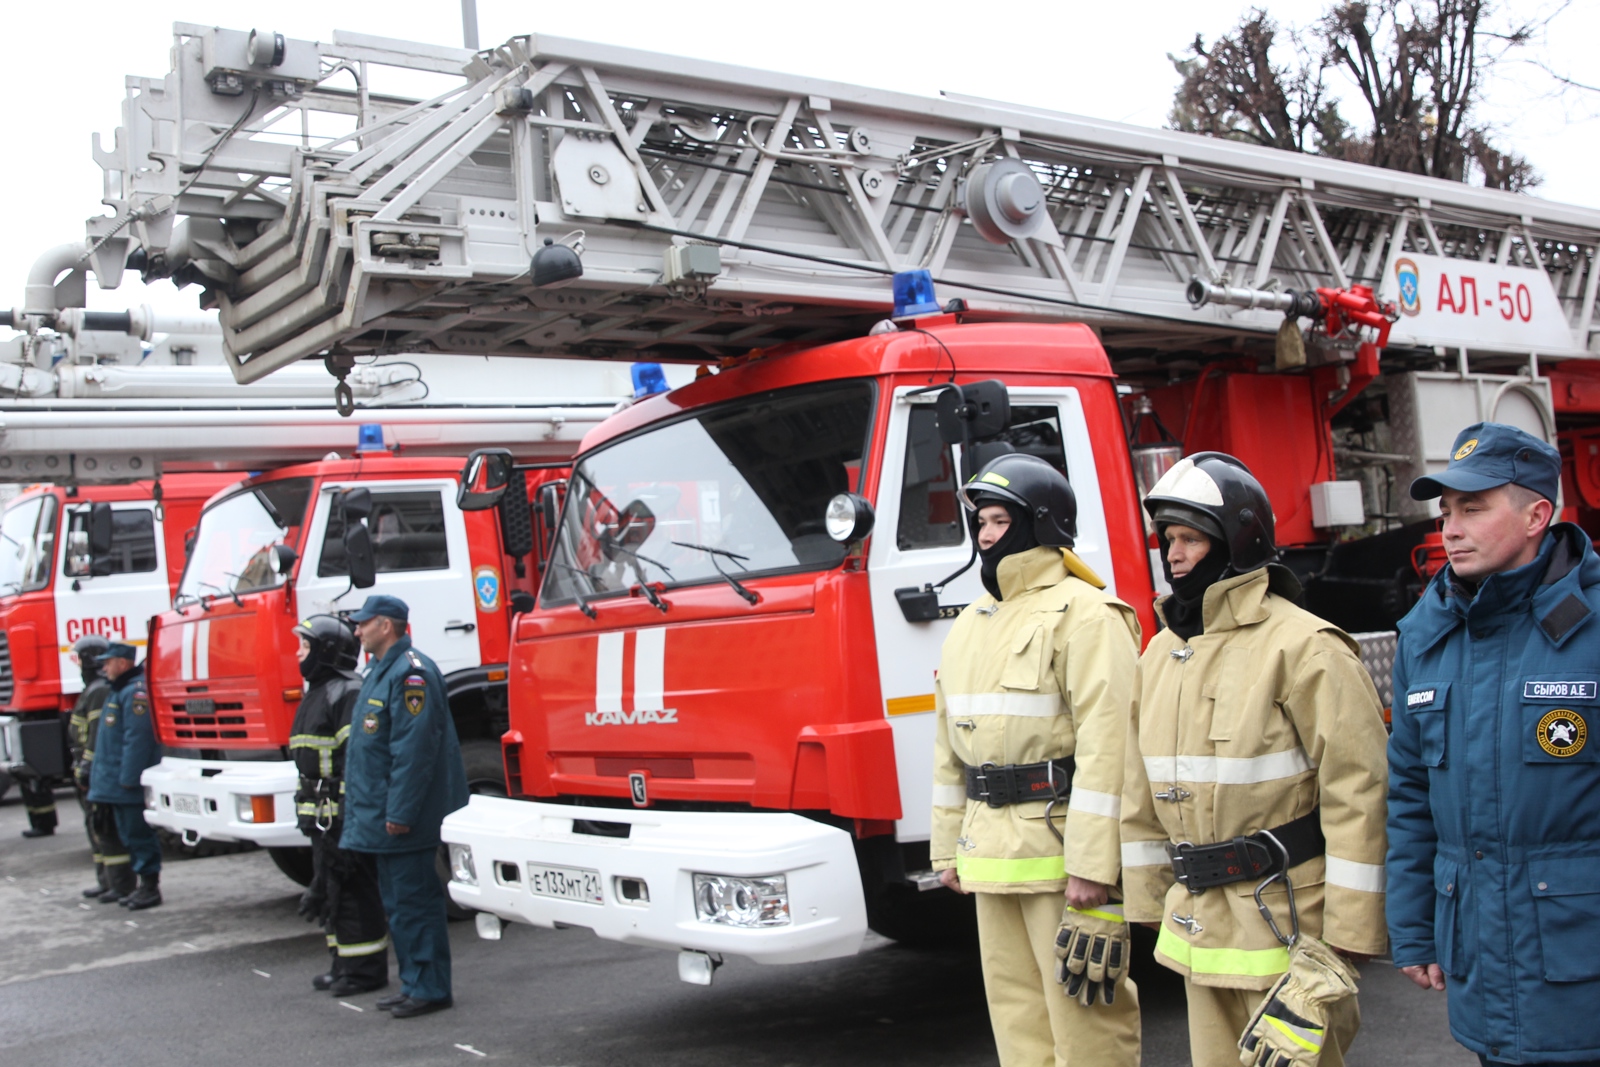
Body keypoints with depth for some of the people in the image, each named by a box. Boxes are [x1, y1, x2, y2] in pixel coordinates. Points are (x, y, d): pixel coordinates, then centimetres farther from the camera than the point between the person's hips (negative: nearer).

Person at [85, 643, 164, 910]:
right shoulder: (120, 690, 18)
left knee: (138, 834, -5)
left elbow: (137, 738, -22)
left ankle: (150, 886, 1)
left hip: (129, 784, -10)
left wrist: (128, 778, -23)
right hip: (117, 781, 10)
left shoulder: (136, 692, -16)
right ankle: (145, 885, 20)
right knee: (130, 835, 13)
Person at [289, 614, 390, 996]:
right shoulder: (316, 693, 19)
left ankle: (366, 970, 2)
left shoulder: (348, 693, -14)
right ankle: (343, 965, 25)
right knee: (329, 889, 16)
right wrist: (308, 813, 24)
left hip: (343, 811, -11)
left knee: (353, 888, -5)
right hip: (322, 816, 11)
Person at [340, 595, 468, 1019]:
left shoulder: (411, 673, -18)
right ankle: (414, 983, 24)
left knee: (414, 902, -5)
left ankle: (430, 989, 2)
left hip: (404, 822, -11)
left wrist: (399, 812, -24)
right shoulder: (383, 670, 16)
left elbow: (414, 748, -24)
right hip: (382, 818, 11)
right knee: (398, 901, 16)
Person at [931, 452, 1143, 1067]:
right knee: (1016, 1011, 15)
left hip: (1059, 844, -8)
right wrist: (948, 848, 17)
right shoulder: (970, 625, 16)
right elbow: (950, 748, 19)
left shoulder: (1084, 613, -10)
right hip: (993, 851, 8)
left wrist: (1091, 865, -22)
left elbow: (1106, 744, -18)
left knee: (1081, 1012, -1)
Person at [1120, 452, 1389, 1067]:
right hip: (1200, 928, 7)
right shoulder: (1160, 654, 10)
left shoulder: (1304, 648, -13)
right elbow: (1143, 796, 15)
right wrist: (1151, 909, 14)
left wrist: (1346, 940, -17)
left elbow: (1358, 795, -16)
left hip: (1288, 923, -7)